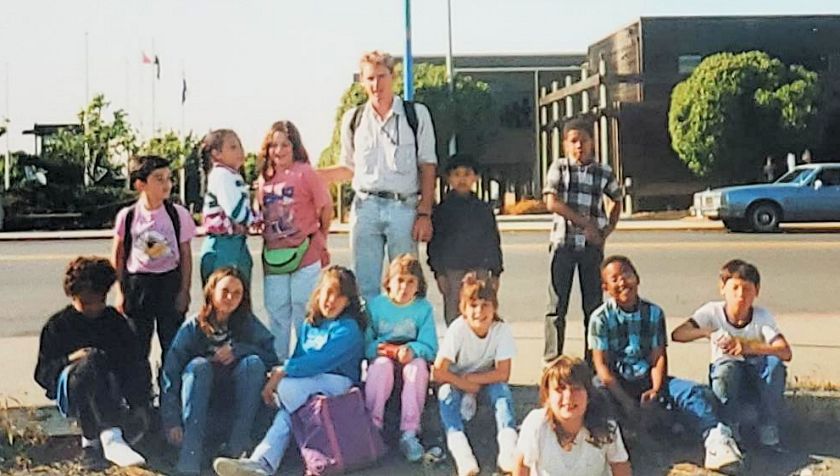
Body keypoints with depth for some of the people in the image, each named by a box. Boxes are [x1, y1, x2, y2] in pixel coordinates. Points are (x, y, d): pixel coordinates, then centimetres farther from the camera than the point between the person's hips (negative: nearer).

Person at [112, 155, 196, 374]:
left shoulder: (178, 214, -5)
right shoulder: (127, 216, -5)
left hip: (170, 283, 0)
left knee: (172, 345, 6)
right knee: (137, 348, 7)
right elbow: (118, 256, 5)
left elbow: (186, 255, 1)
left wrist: (184, 291, -1)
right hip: (137, 284, 0)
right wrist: (120, 292, 2)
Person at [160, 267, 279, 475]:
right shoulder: (192, 327, -6)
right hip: (199, 406, -1)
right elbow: (170, 374, -14)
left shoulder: (249, 324, -1)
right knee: (199, 365, -30)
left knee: (253, 362, -24)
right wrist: (171, 421, -24)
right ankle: (189, 457, -39)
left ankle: (237, 447, -24)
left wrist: (238, 350, -21)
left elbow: (272, 360, -7)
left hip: (236, 407, 1)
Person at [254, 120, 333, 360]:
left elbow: (326, 208, -1)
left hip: (304, 254, -5)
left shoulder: (304, 172, -6)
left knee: (304, 310, 2)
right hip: (273, 256, 5)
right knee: (276, 312, 12)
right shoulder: (264, 177, 8)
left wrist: (320, 239, 7)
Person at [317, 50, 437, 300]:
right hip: (365, 207, 2)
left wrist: (425, 214, -6)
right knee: (365, 285, 3)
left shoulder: (416, 114, 4)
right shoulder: (352, 119, 11)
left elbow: (427, 167, 2)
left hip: (404, 207, -2)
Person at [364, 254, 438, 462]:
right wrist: (379, 348, -24)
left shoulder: (424, 308, 0)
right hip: (381, 358, 0)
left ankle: (409, 433, -34)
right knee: (382, 365, -34)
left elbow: (429, 347, -8)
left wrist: (412, 350, -29)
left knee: (418, 365, -34)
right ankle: (372, 427, -31)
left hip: (412, 360, 0)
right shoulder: (375, 305, 1)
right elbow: (364, 344, -2)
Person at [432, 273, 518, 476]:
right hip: (457, 382, -1)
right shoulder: (457, 329, -24)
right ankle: (461, 453, -45)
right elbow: (439, 373, -25)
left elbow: (503, 374, -19)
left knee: (501, 390, -30)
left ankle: (508, 448, -42)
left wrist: (470, 379, -22)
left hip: (486, 381, 1)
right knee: (446, 393, -32)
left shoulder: (502, 329, -20)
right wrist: (467, 387, -22)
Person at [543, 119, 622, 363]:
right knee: (557, 304, -2)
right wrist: (585, 223, -13)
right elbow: (552, 203, -10)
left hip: (592, 245, 2)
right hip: (564, 242, -2)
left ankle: (593, 360, 13)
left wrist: (609, 228, 8)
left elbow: (617, 201, 24)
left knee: (594, 304, 5)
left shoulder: (604, 171, 8)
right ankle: (552, 361, 2)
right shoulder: (559, 167, 2)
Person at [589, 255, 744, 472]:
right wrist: (625, 401, -20)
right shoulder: (601, 318, -4)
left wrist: (656, 389, -19)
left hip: (647, 380, 3)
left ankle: (715, 439, -37)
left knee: (694, 391, -21)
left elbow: (658, 356, 0)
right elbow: (602, 364, -10)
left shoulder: (654, 313, 4)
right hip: (616, 383, -2)